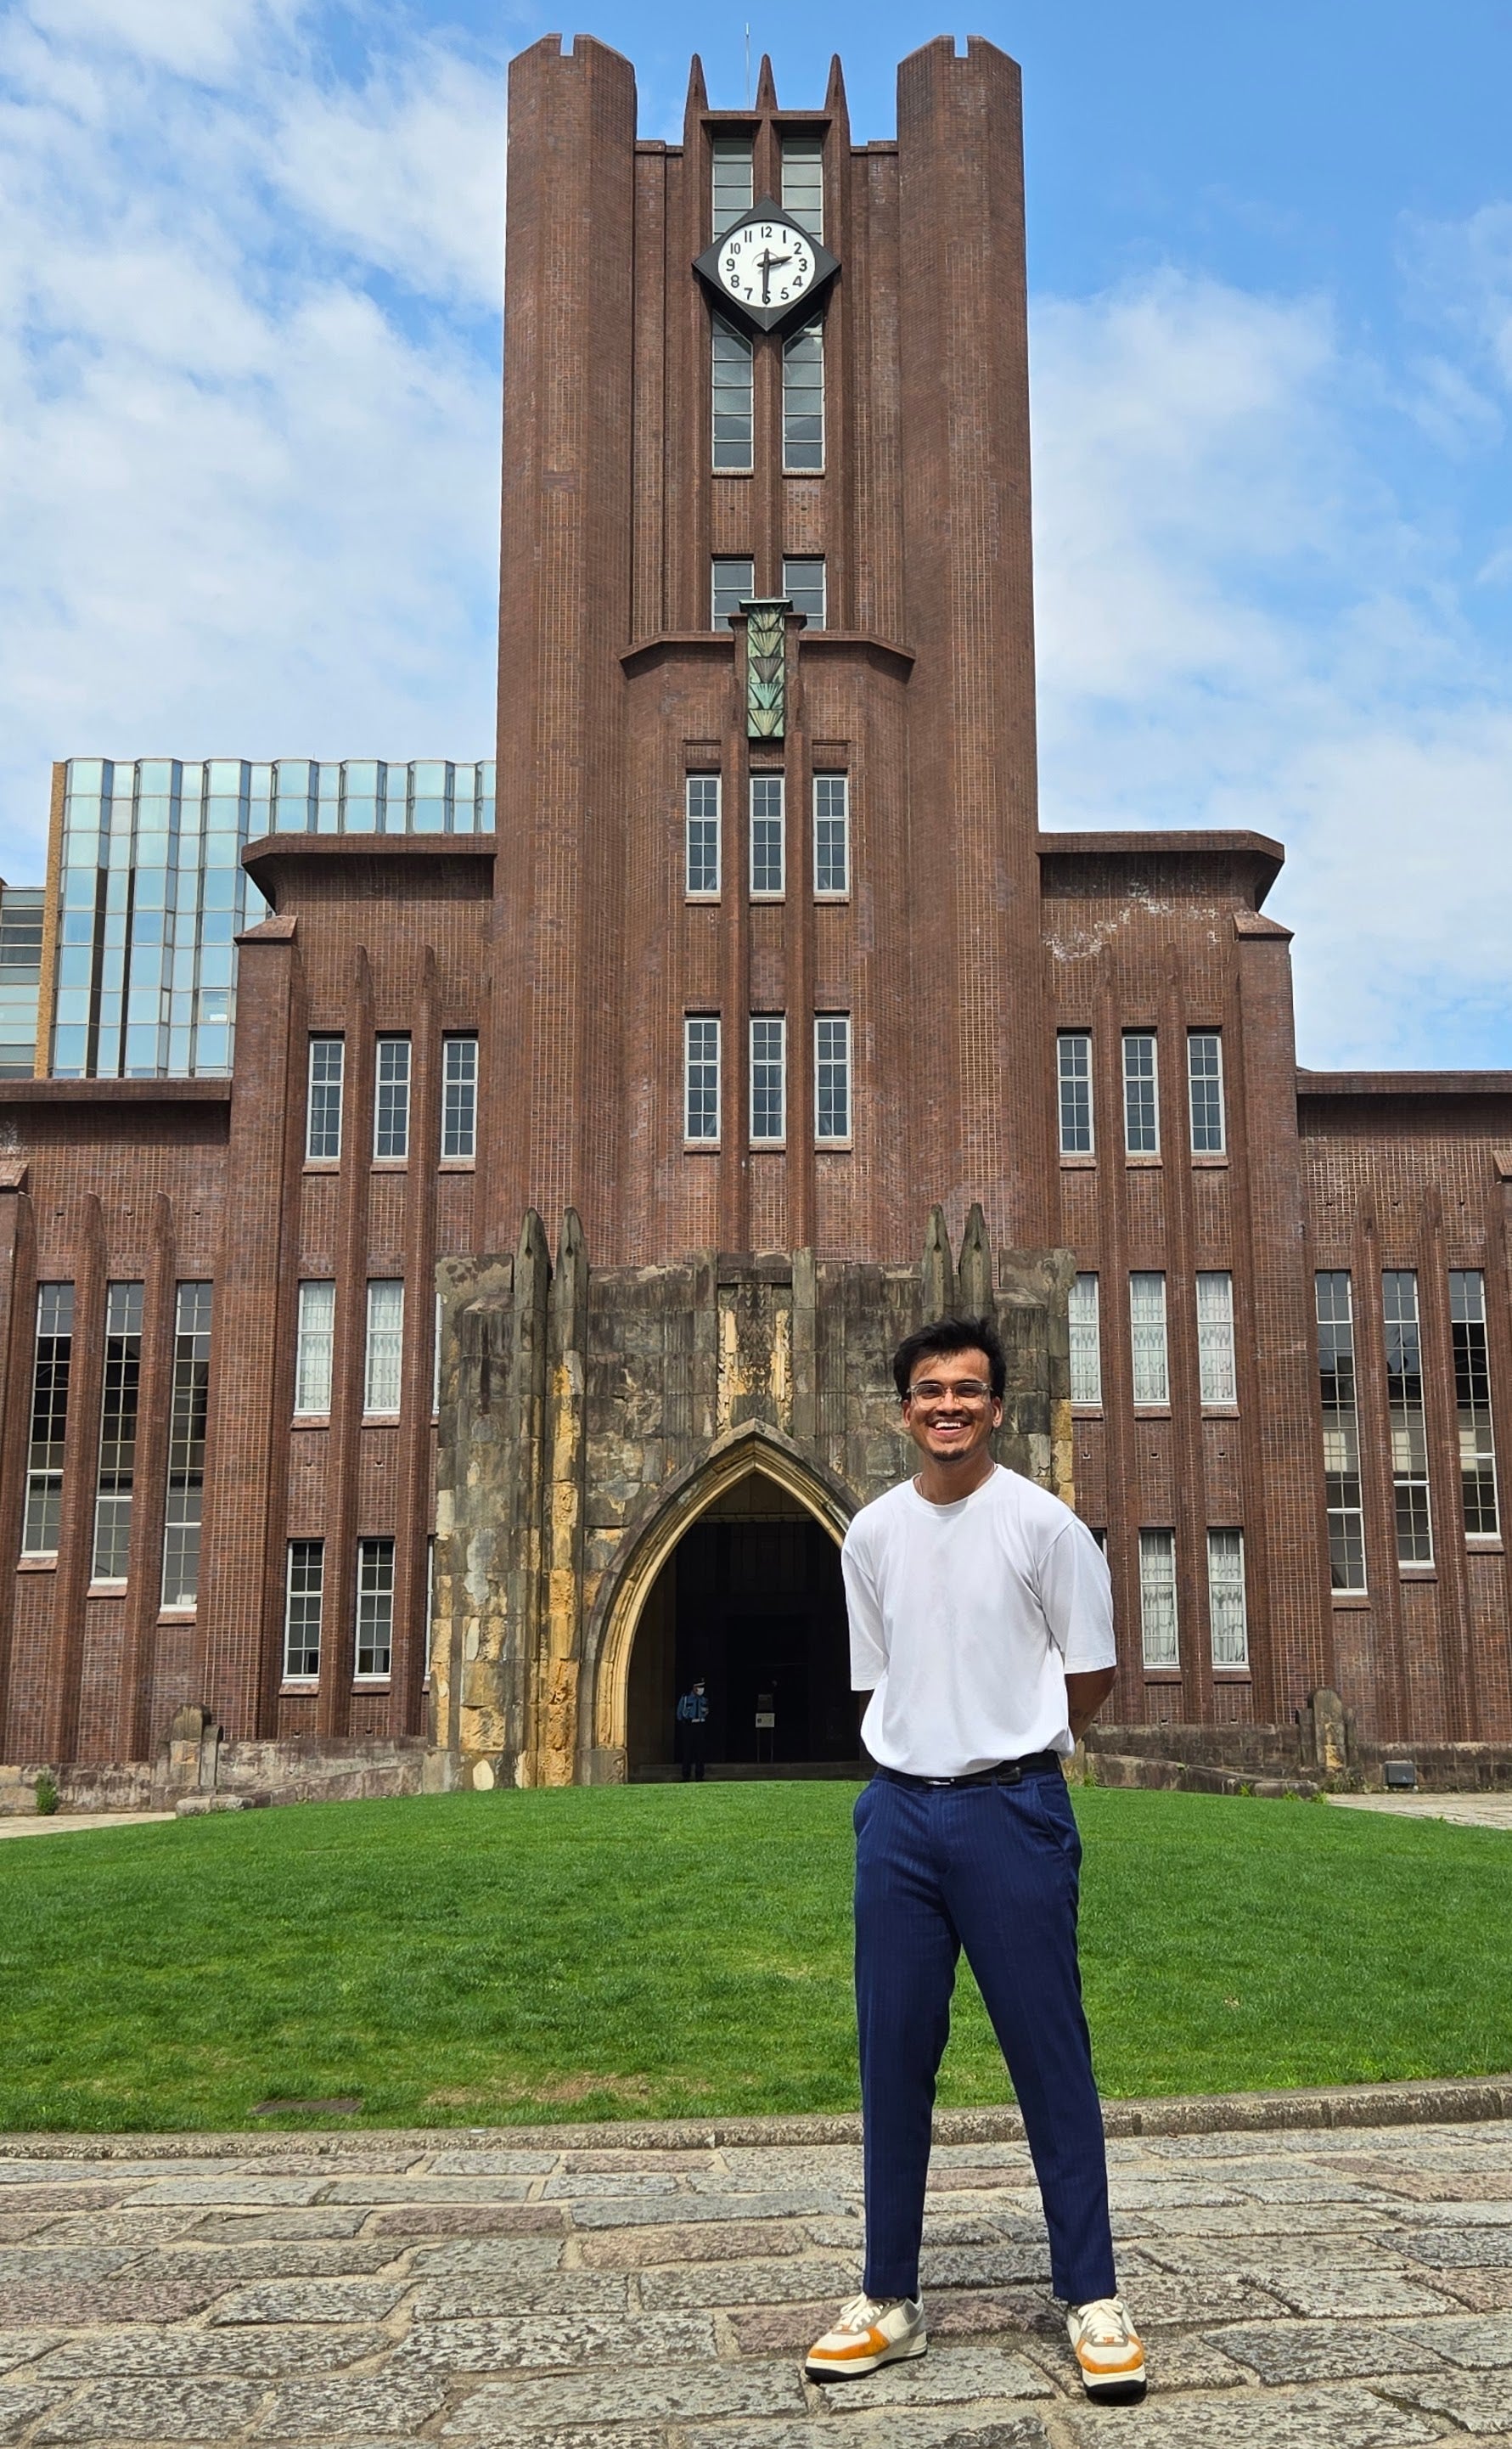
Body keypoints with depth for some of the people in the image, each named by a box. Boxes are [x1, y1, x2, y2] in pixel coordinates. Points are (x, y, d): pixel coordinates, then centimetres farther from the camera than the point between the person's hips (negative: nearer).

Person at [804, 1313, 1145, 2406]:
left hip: (1014, 1809, -4)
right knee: (892, 2057, 7)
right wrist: (935, 1756, 7)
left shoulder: (1042, 1523, -5)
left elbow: (1093, 1676, 1)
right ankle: (890, 2300, 18)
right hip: (899, 1812, 4)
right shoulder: (872, 1533, 7)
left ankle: (1093, 2301, 13)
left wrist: (1007, 1755, 6)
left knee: (1051, 2057, 2)